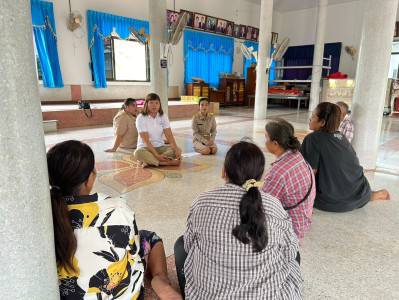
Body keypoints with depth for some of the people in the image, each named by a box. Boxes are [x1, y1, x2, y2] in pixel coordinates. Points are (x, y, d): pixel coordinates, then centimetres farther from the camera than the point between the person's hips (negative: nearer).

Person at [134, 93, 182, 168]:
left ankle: (149, 161, -32)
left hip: (160, 147, 4)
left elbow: (169, 135, -8)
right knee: (138, 153, -37)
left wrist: (176, 150, -24)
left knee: (178, 150, -22)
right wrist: (156, 155, -29)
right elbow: (146, 140, -18)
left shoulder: (163, 117, 2)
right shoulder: (141, 118, -11)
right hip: (145, 148, -4)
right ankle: (166, 163, -34)